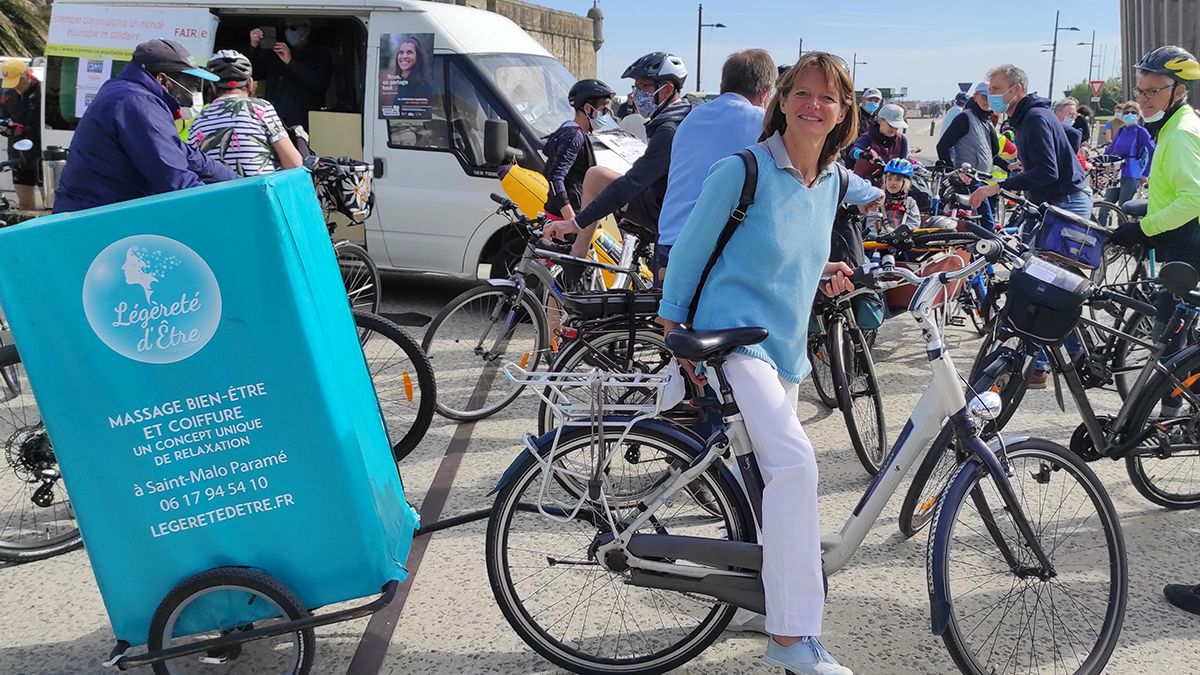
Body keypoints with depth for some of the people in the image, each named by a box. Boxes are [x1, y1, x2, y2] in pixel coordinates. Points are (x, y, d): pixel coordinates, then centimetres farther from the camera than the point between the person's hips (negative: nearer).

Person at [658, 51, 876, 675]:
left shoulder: (831, 181, 10)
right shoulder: (742, 170, -11)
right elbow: (690, 248, -3)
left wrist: (823, 271, 5)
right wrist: (674, 325, -1)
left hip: (787, 344, 8)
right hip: (734, 335, -8)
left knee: (775, 471, 14)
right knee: (794, 461, -25)